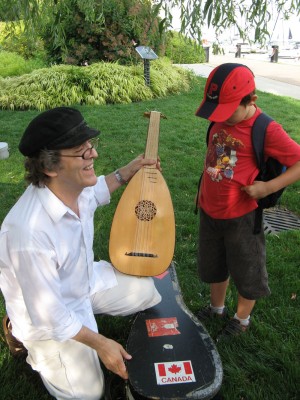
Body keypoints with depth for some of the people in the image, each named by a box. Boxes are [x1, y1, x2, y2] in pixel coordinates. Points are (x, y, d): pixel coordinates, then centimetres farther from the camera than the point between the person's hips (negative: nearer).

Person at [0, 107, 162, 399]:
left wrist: (127, 172, 6)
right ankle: (36, 349, 19)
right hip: (49, 314, -7)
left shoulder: (76, 186, -18)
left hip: (88, 280, 7)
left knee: (150, 292, 12)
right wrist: (99, 343, -19)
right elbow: (49, 314, -28)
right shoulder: (30, 232, -40)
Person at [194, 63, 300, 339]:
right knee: (213, 266, 23)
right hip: (210, 211, 7)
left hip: (241, 217, -6)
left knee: (246, 272, 15)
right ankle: (217, 308, 48)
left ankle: (242, 319, 40)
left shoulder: (266, 130, -21)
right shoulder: (220, 121, -1)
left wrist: (269, 187, -24)